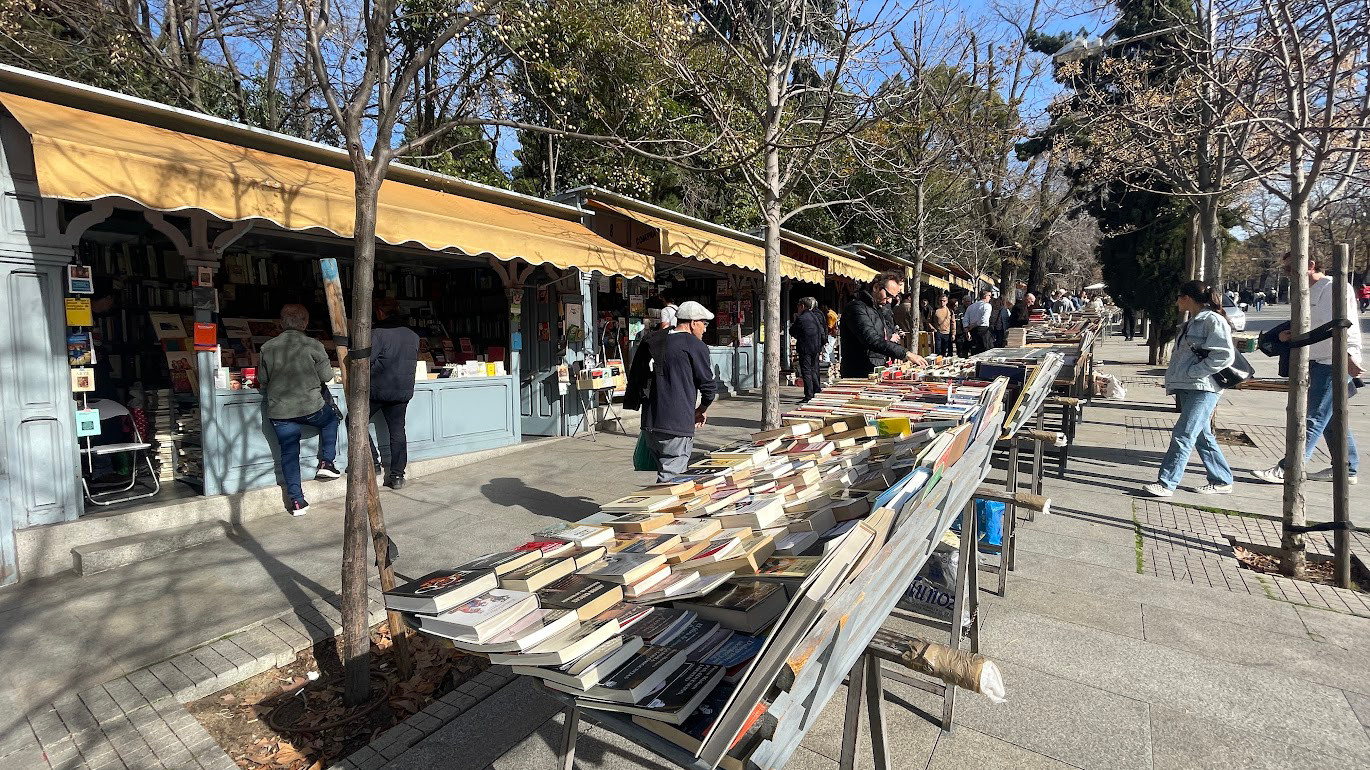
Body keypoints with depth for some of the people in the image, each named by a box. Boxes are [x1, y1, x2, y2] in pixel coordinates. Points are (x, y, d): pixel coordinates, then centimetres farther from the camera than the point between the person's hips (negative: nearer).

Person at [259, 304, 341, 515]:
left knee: (289, 453, 11)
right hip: (310, 407, -2)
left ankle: (296, 501, 14)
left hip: (278, 411, 3)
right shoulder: (314, 346, -9)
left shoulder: (267, 347, 0)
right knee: (331, 416, 29)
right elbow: (327, 377, -3)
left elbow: (262, 381, 7)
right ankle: (326, 462, 21)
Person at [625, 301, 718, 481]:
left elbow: (634, 377, 19)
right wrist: (700, 411, 18)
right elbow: (709, 385, -1)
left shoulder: (651, 341, 15)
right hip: (677, 427, -8)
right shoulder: (696, 346, -6)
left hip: (649, 425, 8)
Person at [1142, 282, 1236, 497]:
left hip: (1203, 388, -10)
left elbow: (1225, 355, -19)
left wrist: (1193, 372, -17)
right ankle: (1222, 481, 25)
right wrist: (1176, 382, 13)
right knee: (1202, 437, 14)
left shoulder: (1213, 320, -10)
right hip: (1186, 388, 10)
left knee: (1183, 435, -11)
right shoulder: (1193, 322, 19)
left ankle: (1166, 483, -11)